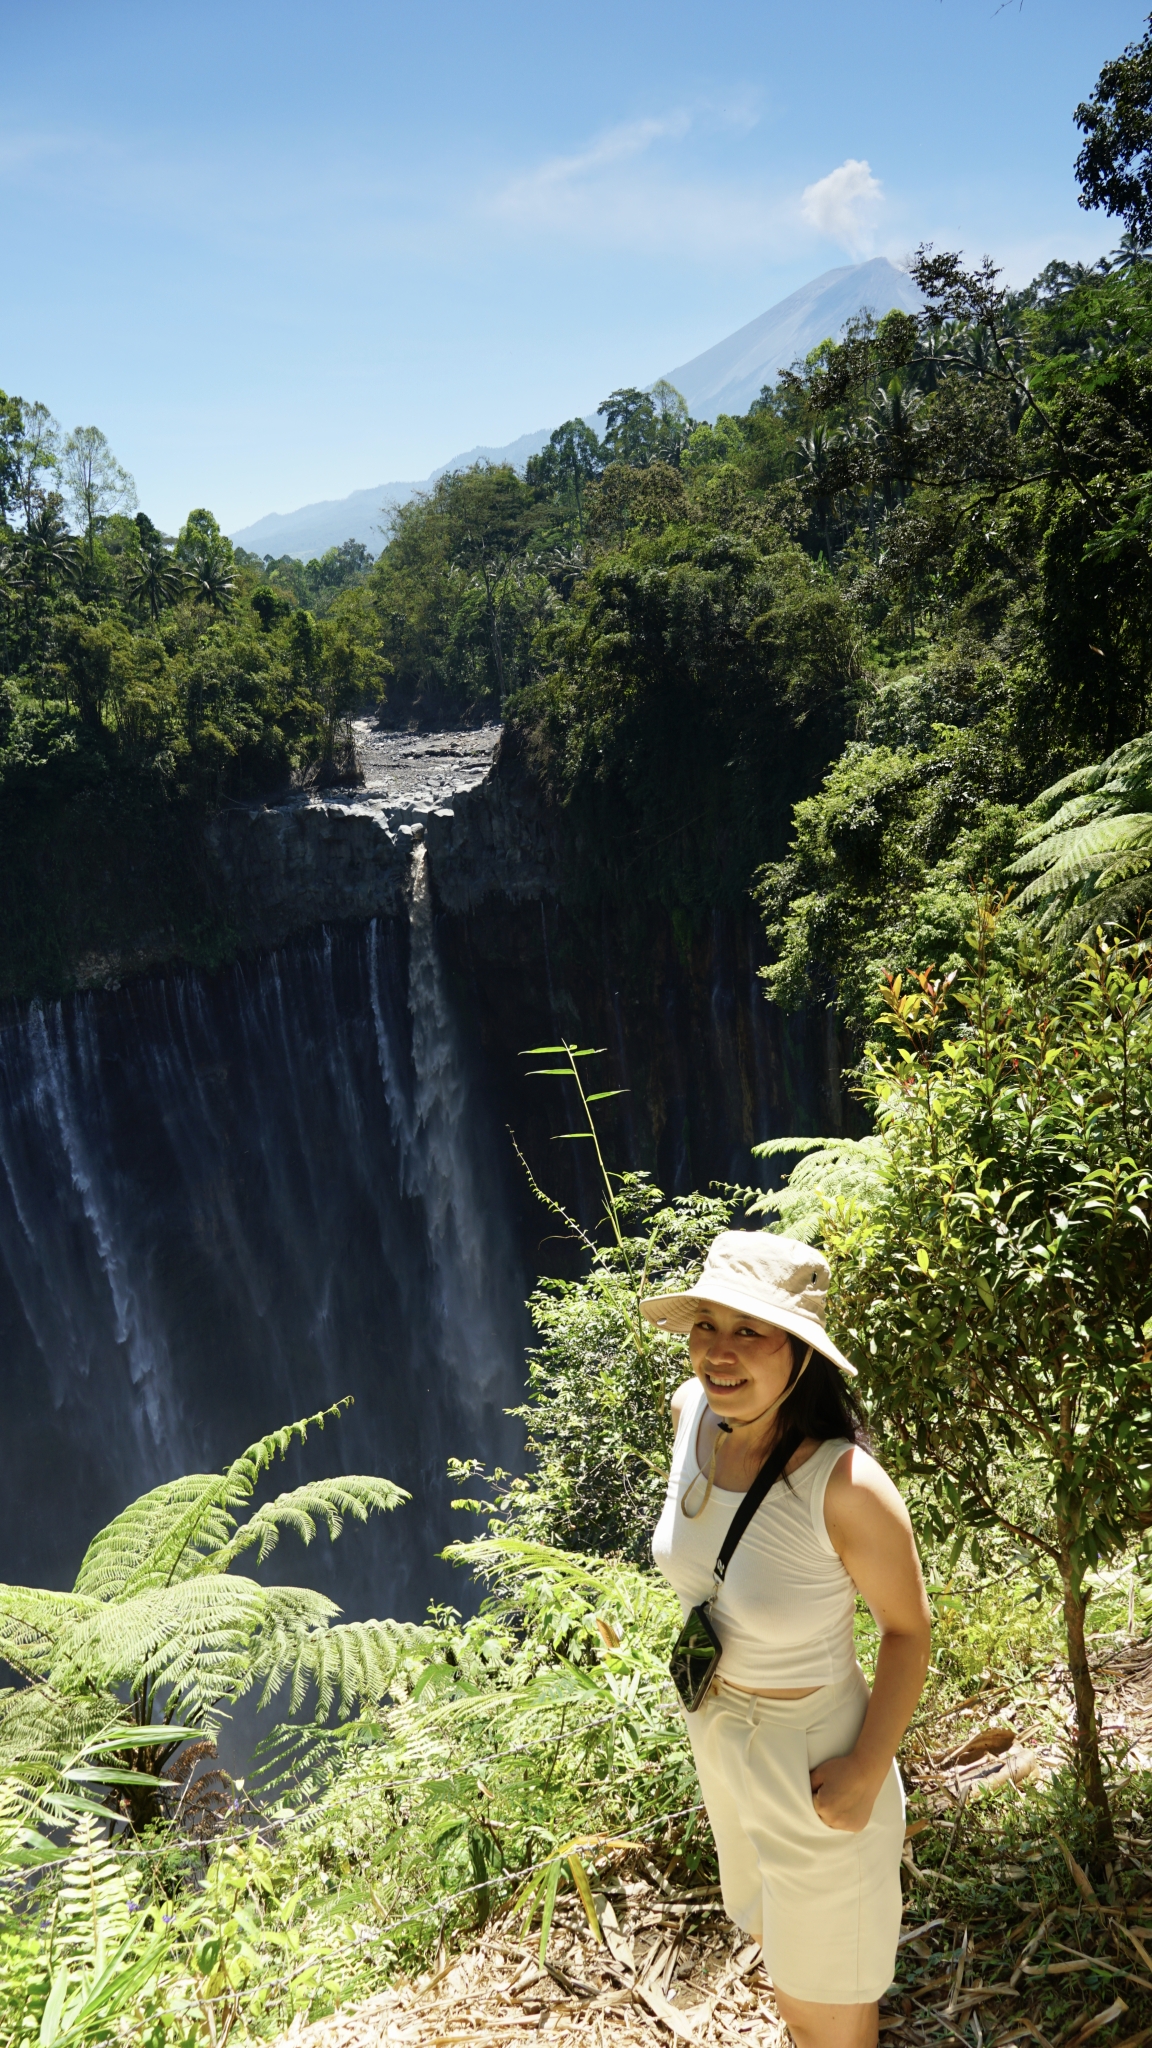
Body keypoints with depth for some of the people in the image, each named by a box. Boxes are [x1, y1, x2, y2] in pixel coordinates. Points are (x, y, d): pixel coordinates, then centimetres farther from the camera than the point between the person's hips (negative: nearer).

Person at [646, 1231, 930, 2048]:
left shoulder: (848, 1486, -35)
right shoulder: (693, 1411, -16)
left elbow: (908, 1627, -17)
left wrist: (867, 1773, -20)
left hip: (819, 1771, -6)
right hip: (720, 1738, 6)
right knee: (775, 1941, 33)